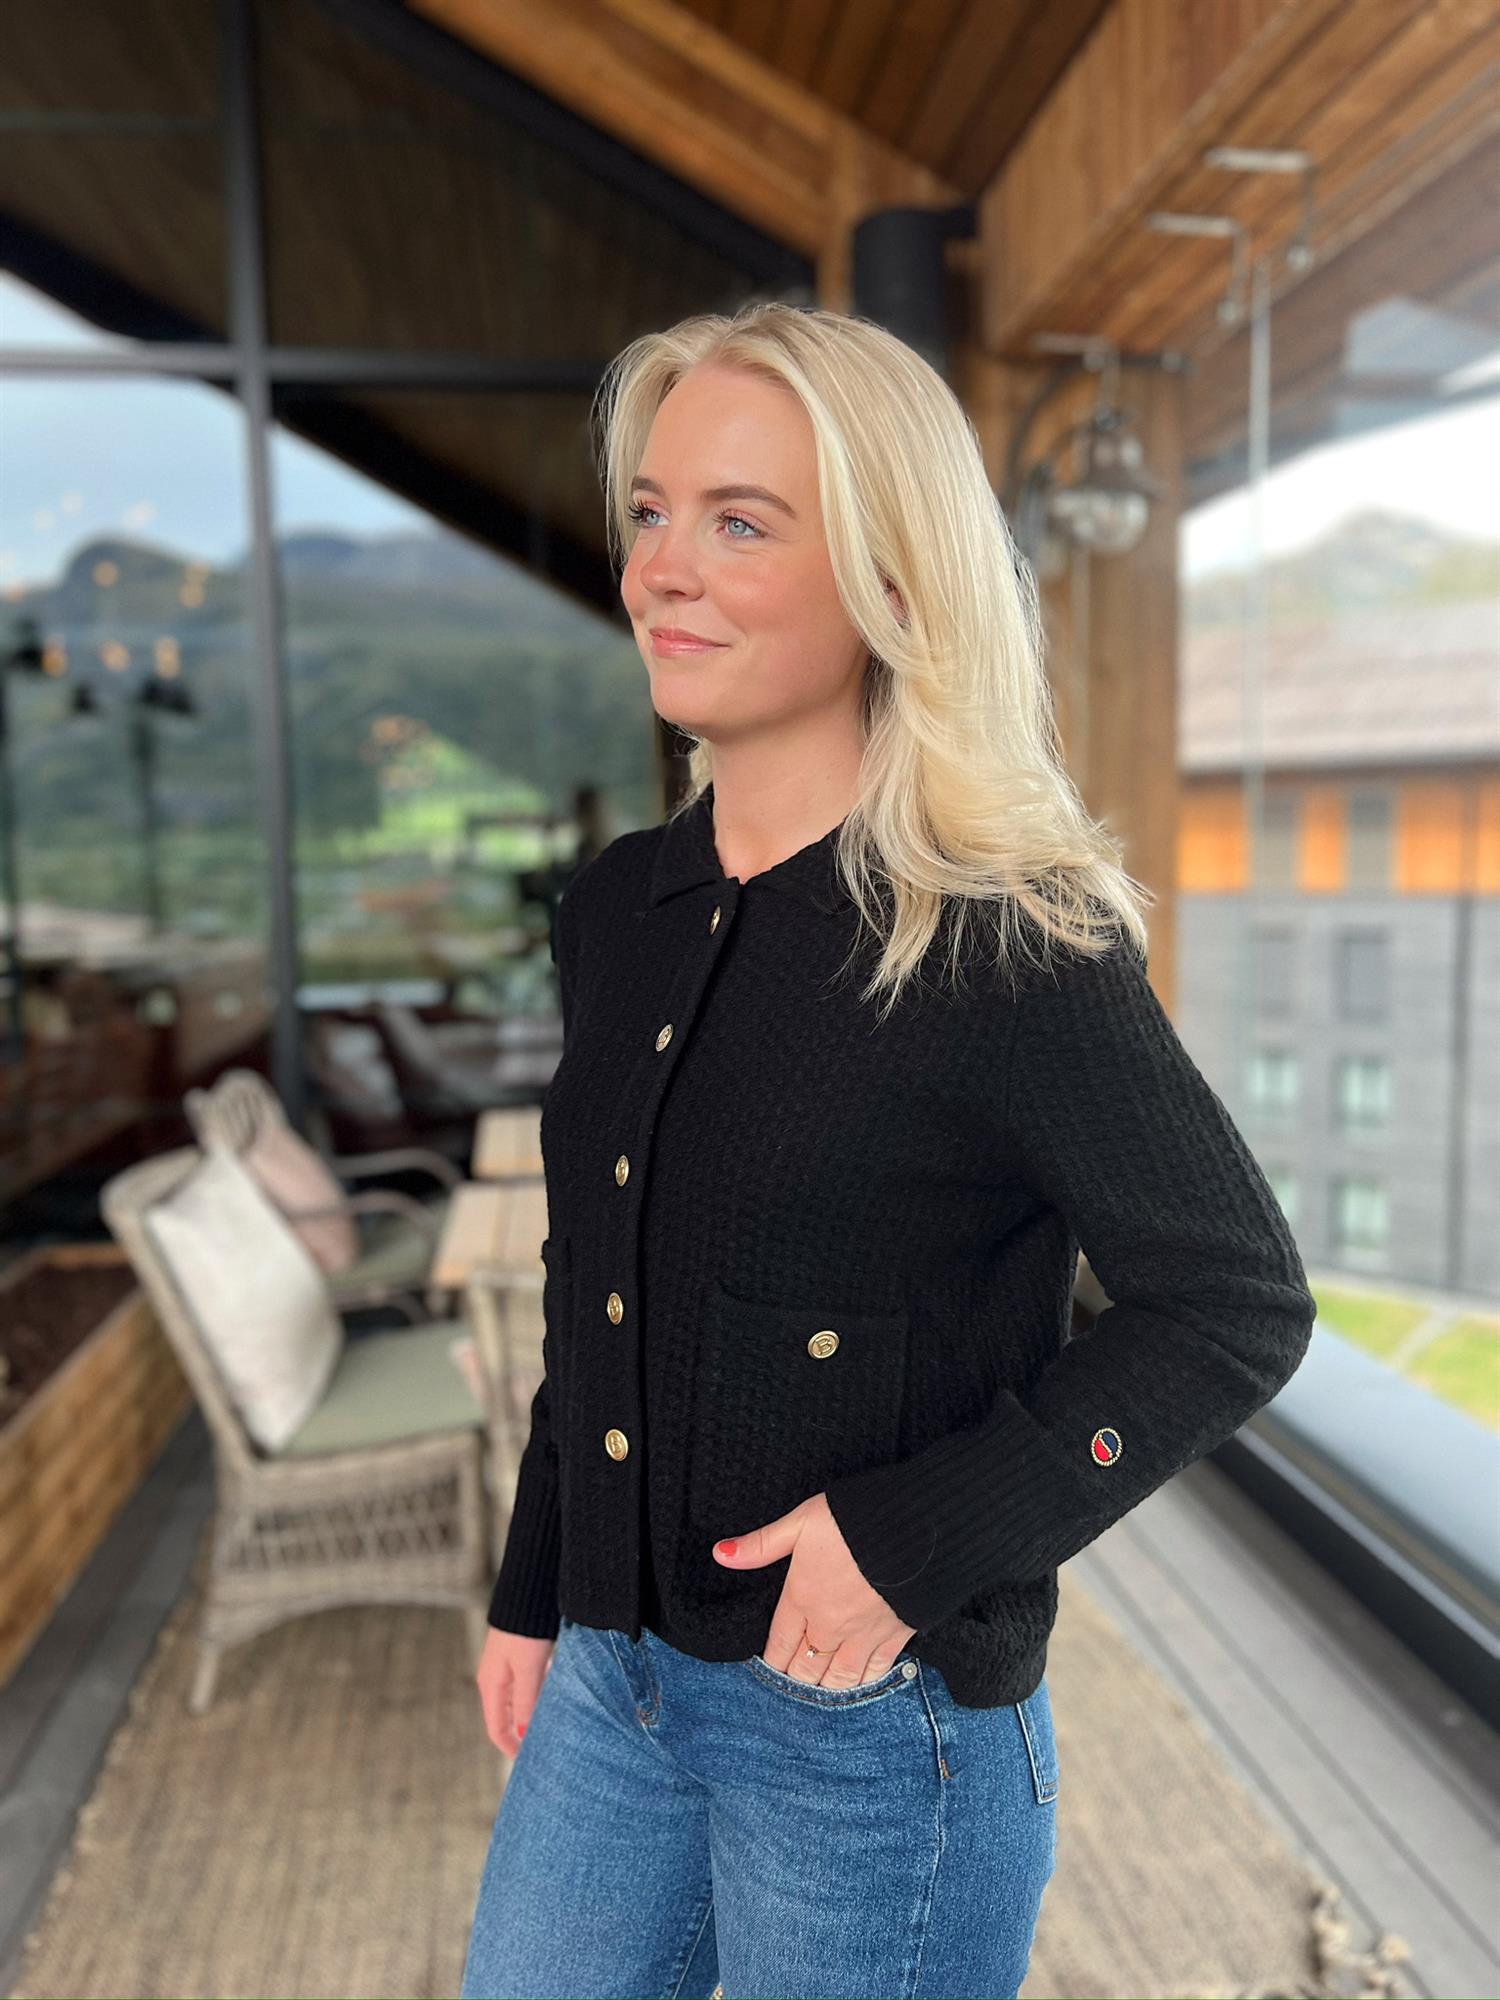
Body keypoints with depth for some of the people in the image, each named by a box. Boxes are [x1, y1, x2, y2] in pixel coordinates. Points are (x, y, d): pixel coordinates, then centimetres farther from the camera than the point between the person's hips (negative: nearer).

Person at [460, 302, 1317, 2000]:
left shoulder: (1008, 946, -20)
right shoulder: (618, 908, 0)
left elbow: (1234, 1305, -13)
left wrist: (919, 1536, -19)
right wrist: (533, 1591, 15)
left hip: (874, 1717, -6)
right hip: (614, 1677, 6)